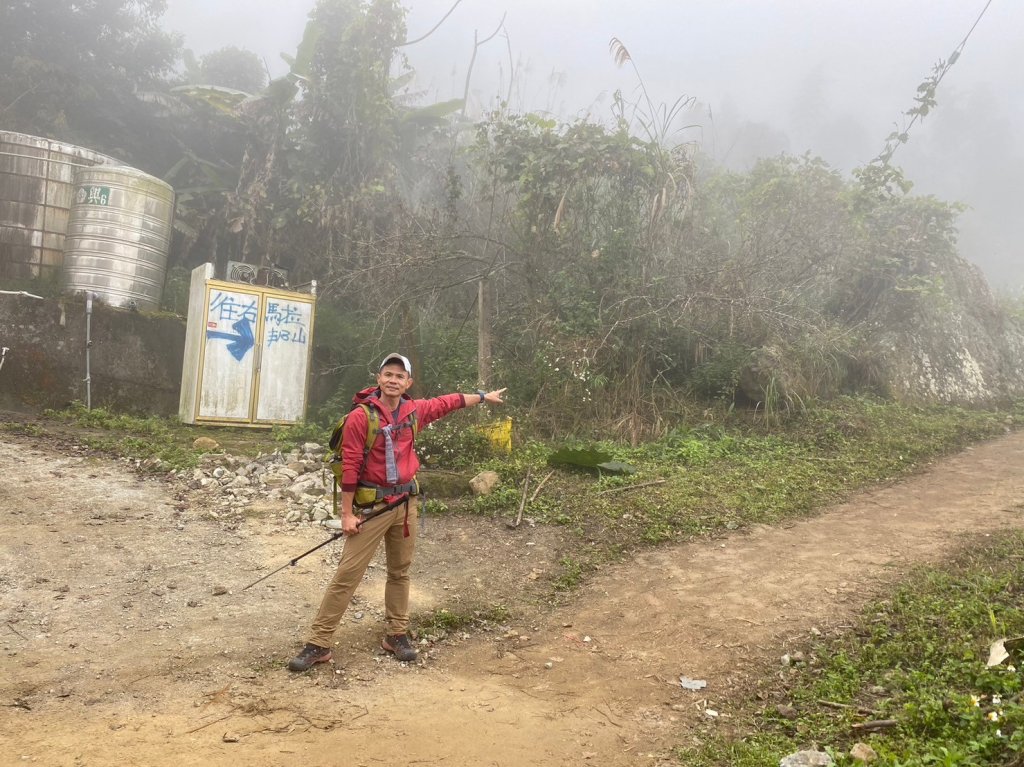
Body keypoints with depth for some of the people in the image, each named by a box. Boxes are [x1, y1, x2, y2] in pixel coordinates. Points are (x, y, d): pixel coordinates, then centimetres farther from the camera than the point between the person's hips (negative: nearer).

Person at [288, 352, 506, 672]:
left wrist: (483, 396, 28)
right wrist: (347, 513, -14)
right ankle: (318, 645, 3)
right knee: (347, 574, -4)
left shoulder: (414, 411, 2)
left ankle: (396, 635, 28)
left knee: (400, 572, 14)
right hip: (372, 505, -5)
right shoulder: (360, 416, -15)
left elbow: (447, 403, 19)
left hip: (405, 502, 6)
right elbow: (350, 466, -14)